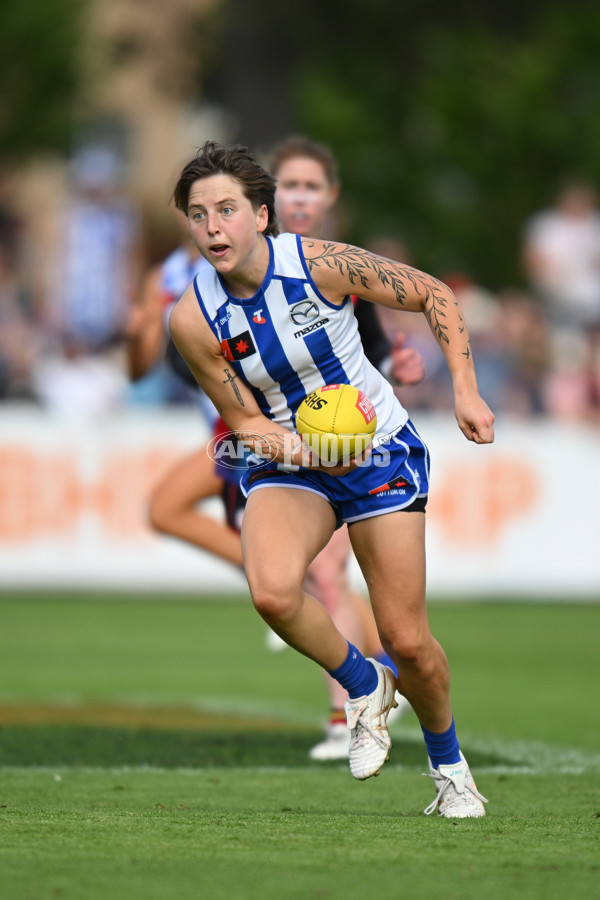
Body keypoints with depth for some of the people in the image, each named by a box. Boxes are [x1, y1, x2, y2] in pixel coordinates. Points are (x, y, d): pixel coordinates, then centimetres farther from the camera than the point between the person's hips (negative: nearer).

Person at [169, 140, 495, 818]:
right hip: (288, 463, 1)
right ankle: (361, 684, 0)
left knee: (406, 641, -4)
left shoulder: (322, 263, -18)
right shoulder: (192, 319, -14)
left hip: (381, 451, -1)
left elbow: (434, 295, -5)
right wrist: (310, 449, -24)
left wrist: (465, 392, -12)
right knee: (272, 591, -30)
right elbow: (247, 422, -4)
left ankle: (448, 762, 27)